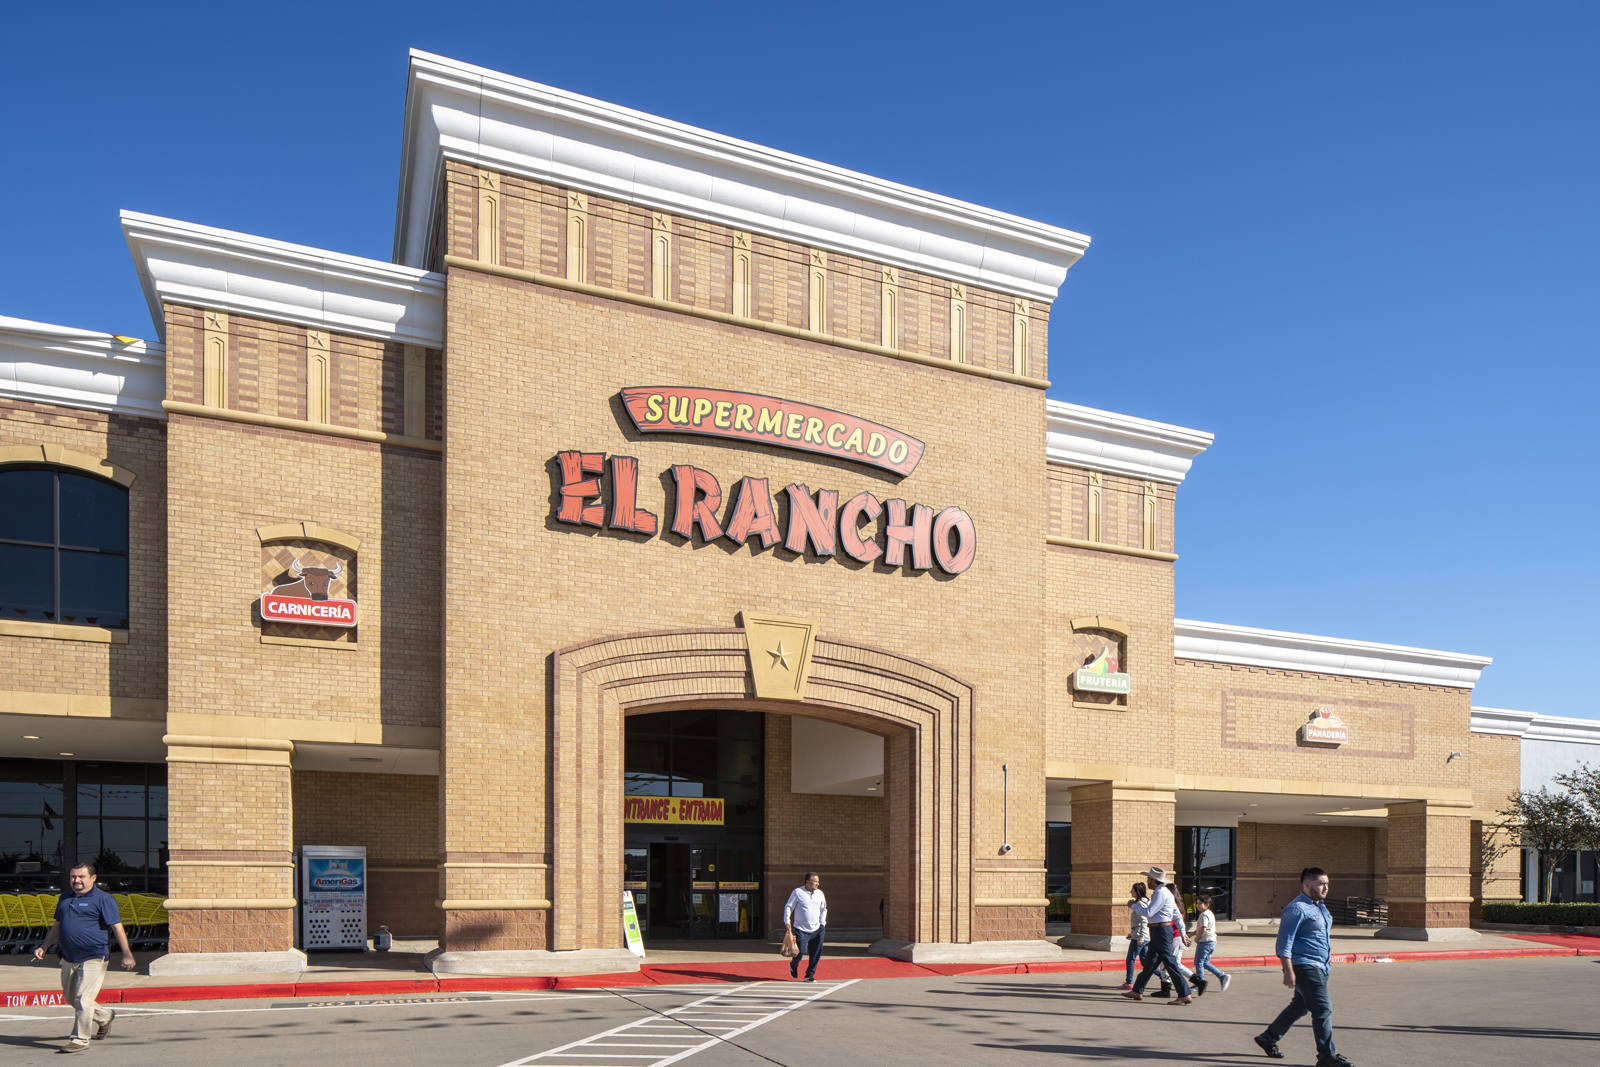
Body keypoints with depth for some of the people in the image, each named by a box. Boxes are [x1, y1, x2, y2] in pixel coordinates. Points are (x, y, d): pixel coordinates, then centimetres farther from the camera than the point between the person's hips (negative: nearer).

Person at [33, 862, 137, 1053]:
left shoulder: (102, 899, -7)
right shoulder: (65, 899, 13)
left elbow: (117, 928, -10)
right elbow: (57, 926, 26)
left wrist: (126, 954, -16)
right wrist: (44, 947, 15)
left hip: (93, 960, -7)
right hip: (68, 959, 7)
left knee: (83, 999, -11)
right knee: (70, 998, 17)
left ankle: (80, 1039, -1)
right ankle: (104, 1017, 37)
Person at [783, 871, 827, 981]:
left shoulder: (819, 893, 8)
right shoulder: (797, 892, -5)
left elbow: (824, 909, 22)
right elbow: (788, 907, 0)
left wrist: (822, 923, 13)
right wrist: (787, 922, -9)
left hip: (816, 930, 4)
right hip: (801, 930, -4)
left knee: (816, 954, -1)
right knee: (800, 952, -8)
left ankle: (809, 975, 15)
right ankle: (793, 965, 26)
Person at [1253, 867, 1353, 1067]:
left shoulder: (1320, 907, 17)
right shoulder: (1296, 908, -14)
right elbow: (1285, 942, -17)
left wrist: (1328, 964, 25)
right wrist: (1288, 971, -22)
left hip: (1319, 968, 10)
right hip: (1305, 967, -10)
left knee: (1299, 1006, 16)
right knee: (1323, 1009, -11)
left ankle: (1268, 1037, 28)